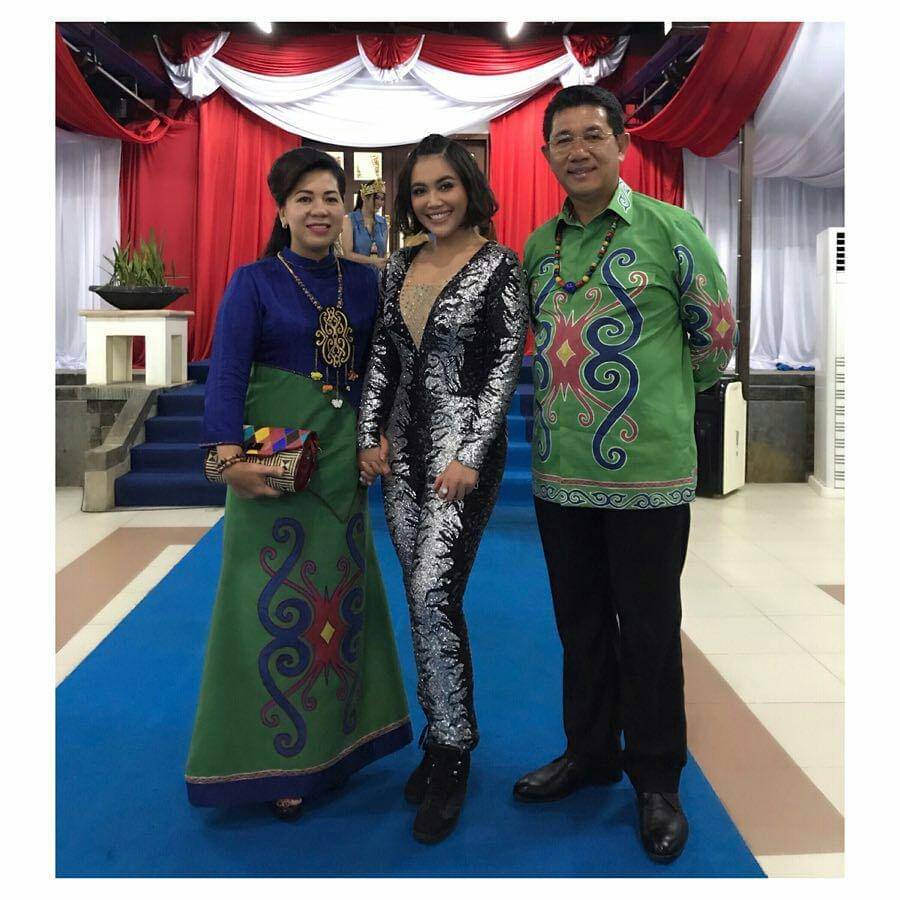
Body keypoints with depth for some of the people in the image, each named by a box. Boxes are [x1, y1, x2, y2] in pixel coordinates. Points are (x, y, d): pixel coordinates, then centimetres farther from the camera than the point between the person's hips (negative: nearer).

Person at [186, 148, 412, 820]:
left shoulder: (364, 282, 9)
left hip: (343, 456, 5)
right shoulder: (254, 281, -3)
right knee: (278, 600, 0)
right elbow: (227, 371, -13)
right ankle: (276, 761, 14)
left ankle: (337, 741, 29)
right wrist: (231, 455, -24)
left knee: (341, 595, 12)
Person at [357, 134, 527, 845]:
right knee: (423, 598, 9)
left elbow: (506, 365, -10)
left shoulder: (499, 266, -5)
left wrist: (470, 456, -17)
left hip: (463, 448, -6)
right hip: (404, 447, 6)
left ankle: (452, 756, 4)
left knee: (434, 596, -13)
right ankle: (440, 740, 24)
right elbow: (382, 355, 14)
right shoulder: (402, 265, 12)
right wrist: (372, 433, 4)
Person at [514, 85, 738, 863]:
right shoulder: (538, 245, 8)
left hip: (648, 475, -4)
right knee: (581, 624, 17)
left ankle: (657, 781, 26)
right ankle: (590, 751, 36)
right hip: (559, 474, 5)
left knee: (649, 632, 7)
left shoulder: (670, 231, -6)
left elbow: (716, 336, 3)